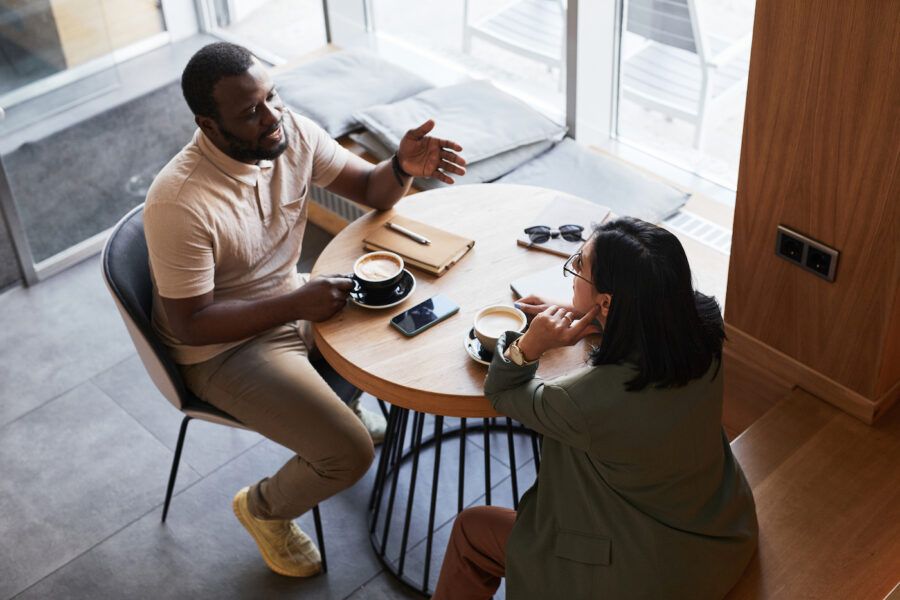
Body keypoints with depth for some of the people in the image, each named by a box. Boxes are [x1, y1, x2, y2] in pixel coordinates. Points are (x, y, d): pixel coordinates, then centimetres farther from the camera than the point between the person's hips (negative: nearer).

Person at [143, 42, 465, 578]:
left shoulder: (292, 131, -14)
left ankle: (340, 399, 34)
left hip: (292, 301, 7)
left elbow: (370, 191, -2)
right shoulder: (179, 204, -32)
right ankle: (265, 508, 15)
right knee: (351, 453, -17)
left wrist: (404, 167, -25)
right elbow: (189, 324, -26)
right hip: (223, 349, -7)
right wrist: (297, 304, -32)